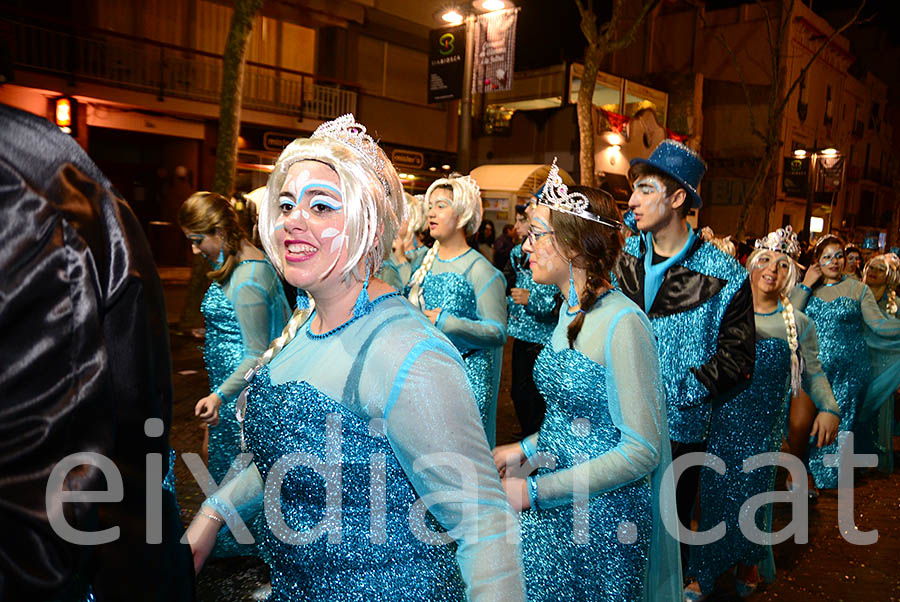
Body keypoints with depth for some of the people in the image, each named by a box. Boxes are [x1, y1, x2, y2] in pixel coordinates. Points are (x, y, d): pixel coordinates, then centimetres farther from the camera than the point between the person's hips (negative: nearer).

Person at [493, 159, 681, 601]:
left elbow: (641, 451, -23)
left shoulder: (622, 323, -23)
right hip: (556, 508, 8)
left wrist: (534, 491, -22)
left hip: (604, 519, -8)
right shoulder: (572, 309, 4)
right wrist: (526, 449, 7)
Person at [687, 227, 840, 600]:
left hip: (764, 427, 0)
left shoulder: (797, 324, 2)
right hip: (721, 420, 0)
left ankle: (748, 563, 35)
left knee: (750, 495, 5)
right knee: (713, 494, 4)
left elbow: (813, 373, 7)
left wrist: (829, 407, -8)